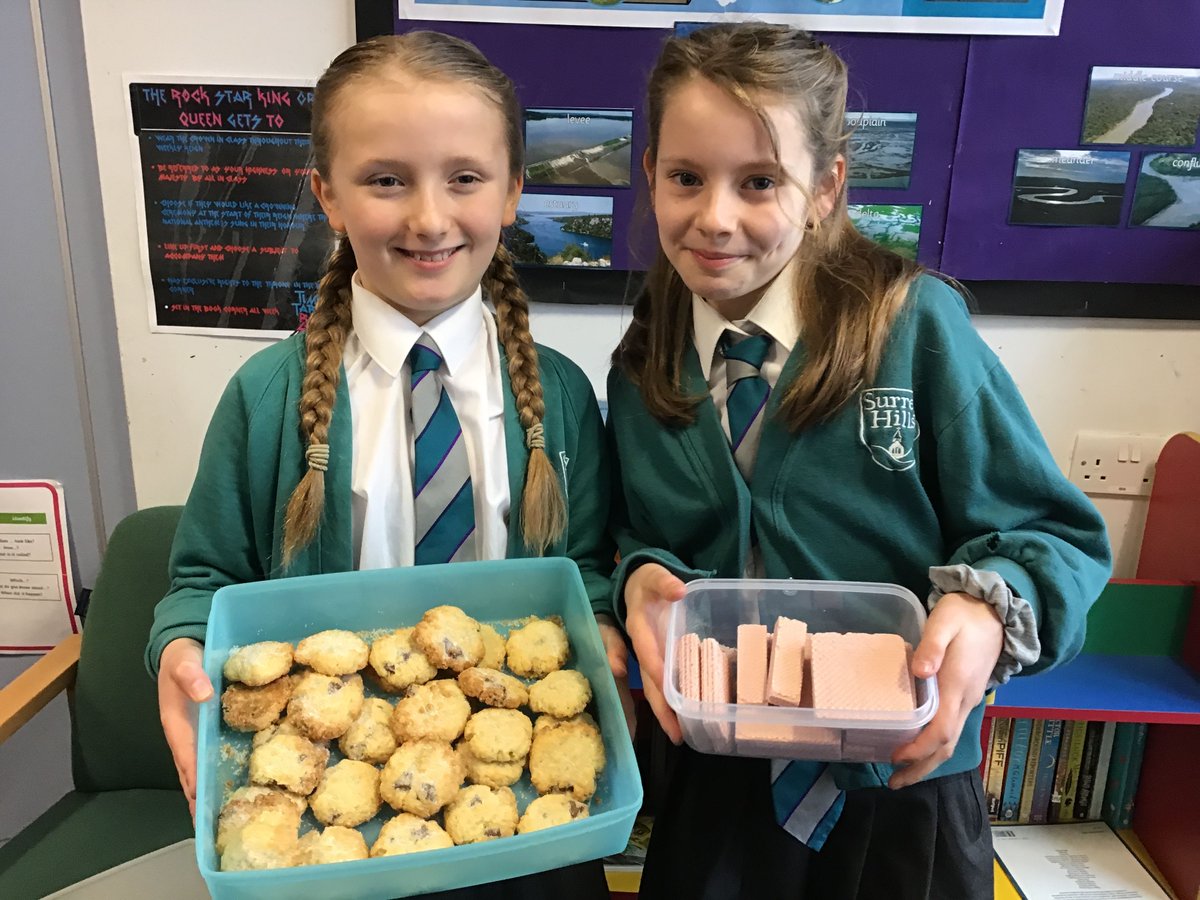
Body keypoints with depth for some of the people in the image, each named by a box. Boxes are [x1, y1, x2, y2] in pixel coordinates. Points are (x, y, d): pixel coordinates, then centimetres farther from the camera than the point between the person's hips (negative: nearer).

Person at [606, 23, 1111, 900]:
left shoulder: (917, 325, -16)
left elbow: (1056, 534, -11)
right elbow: (642, 544, 5)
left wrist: (989, 608, -30)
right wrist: (641, 577, -16)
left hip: (902, 784, -2)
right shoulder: (642, 373, -4)